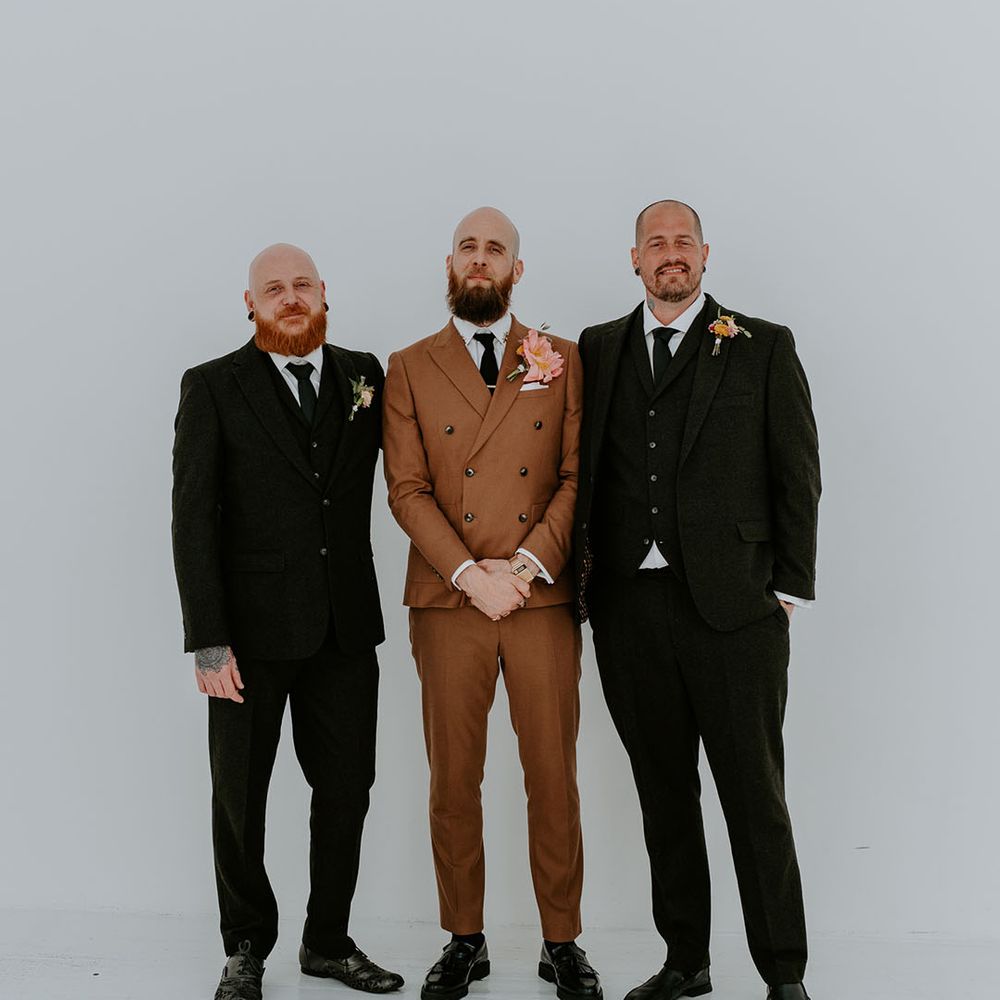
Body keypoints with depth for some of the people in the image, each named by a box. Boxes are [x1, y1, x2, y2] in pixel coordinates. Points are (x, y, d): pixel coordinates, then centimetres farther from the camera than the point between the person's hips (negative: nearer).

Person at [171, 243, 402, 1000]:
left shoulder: (363, 376, 8)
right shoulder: (213, 387, -2)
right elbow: (194, 520, -7)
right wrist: (208, 641, -13)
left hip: (345, 626, 3)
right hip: (253, 628, -3)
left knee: (346, 789, 10)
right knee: (240, 796, 9)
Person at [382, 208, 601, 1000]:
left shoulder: (561, 362, 9)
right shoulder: (410, 369, 8)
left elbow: (577, 478, 3)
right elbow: (407, 488, 0)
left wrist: (528, 564, -10)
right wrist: (469, 574, -11)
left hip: (543, 601, 0)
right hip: (447, 604, 0)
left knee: (554, 777, 5)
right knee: (453, 779, 6)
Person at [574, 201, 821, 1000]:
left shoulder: (764, 347, 4)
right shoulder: (598, 349, 12)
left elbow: (797, 474, 1)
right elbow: (583, 471, 10)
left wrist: (788, 590, -4)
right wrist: (583, 583, 1)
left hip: (733, 605, -3)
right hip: (630, 606, 3)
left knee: (755, 793, 3)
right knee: (664, 792, 12)